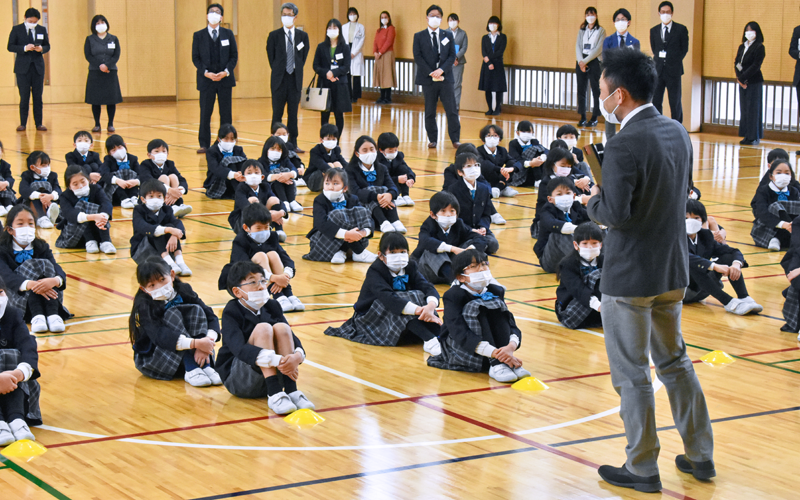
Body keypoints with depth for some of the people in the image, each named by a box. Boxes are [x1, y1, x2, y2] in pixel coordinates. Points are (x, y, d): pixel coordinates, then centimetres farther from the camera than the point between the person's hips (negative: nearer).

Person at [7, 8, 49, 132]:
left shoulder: (42, 30, 9)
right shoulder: (17, 29, 1)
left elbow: (47, 46, 13)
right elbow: (10, 47, -2)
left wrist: (42, 49, -10)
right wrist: (24, 48, -17)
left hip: (38, 67, 2)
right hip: (23, 67, -2)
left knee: (38, 96, 3)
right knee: (24, 97, -1)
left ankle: (39, 123, 7)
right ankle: (23, 123, 6)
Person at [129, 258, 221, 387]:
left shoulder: (183, 291, -6)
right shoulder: (143, 306, -19)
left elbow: (212, 318, -10)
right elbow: (159, 336, -34)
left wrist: (207, 341, -30)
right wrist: (195, 343, -44)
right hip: (150, 359, -4)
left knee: (196, 309, -15)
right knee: (172, 314, -25)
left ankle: (205, 365, -26)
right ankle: (191, 370, -32)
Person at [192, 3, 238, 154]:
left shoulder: (228, 34, 9)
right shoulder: (198, 35, 6)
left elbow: (234, 56, 6)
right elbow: (195, 58, 3)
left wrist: (226, 72, -9)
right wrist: (206, 73, -11)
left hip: (225, 79, 1)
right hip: (206, 79, -1)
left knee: (226, 114, 3)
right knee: (205, 114, -2)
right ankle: (204, 145, 4)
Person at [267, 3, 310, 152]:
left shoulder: (303, 36, 6)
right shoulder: (274, 35, 1)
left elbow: (304, 57, 11)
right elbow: (271, 57, 5)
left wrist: (297, 71, 6)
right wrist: (278, 72, 4)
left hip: (296, 79, 2)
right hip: (279, 79, -2)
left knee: (293, 113, 5)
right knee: (277, 113, 0)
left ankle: (293, 144, 10)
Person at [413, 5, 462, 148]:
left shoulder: (448, 35, 11)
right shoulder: (419, 36, 5)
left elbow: (452, 55, 5)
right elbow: (418, 57, -2)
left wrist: (442, 70, -11)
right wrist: (431, 73, -12)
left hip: (445, 77, 1)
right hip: (428, 78, -1)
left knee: (452, 110, -2)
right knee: (430, 112, 3)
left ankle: (455, 139, 3)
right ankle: (432, 139, 10)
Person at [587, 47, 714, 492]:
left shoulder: (625, 145, -22)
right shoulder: (677, 133, 4)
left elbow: (616, 214, -27)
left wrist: (594, 201, -6)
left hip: (630, 277, -8)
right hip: (673, 271, 8)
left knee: (632, 374, 4)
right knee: (674, 361, 21)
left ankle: (643, 469, 13)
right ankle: (701, 456, 27)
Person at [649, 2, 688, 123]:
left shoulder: (681, 29, 2)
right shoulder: (654, 30, 12)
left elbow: (684, 49, 4)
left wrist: (675, 62, -1)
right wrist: (659, 61, 5)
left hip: (673, 71, -3)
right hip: (657, 70, 3)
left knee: (675, 102, 0)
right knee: (656, 101, 2)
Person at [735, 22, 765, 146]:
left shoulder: (759, 47, -6)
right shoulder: (742, 47, 15)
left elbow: (755, 66, -13)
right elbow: (737, 63, 9)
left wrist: (742, 78, -16)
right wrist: (739, 78, -6)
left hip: (754, 82, -7)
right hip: (742, 82, 7)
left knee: (753, 109, -6)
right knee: (744, 109, 5)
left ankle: (754, 137, -4)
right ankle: (746, 136, 9)